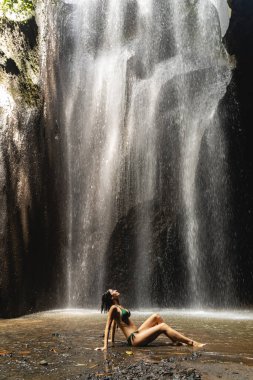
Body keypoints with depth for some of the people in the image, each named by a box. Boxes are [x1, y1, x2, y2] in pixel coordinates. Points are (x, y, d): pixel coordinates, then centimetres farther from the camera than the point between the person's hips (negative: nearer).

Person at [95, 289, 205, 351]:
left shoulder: (119, 306, 16)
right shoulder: (113, 308, -11)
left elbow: (114, 324, 24)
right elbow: (107, 327, -16)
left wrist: (112, 340, 31)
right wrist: (105, 346, -22)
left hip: (137, 333, 10)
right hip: (133, 339, -10)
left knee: (156, 316, 4)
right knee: (162, 326, -16)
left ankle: (175, 340, 5)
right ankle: (192, 343, -14)